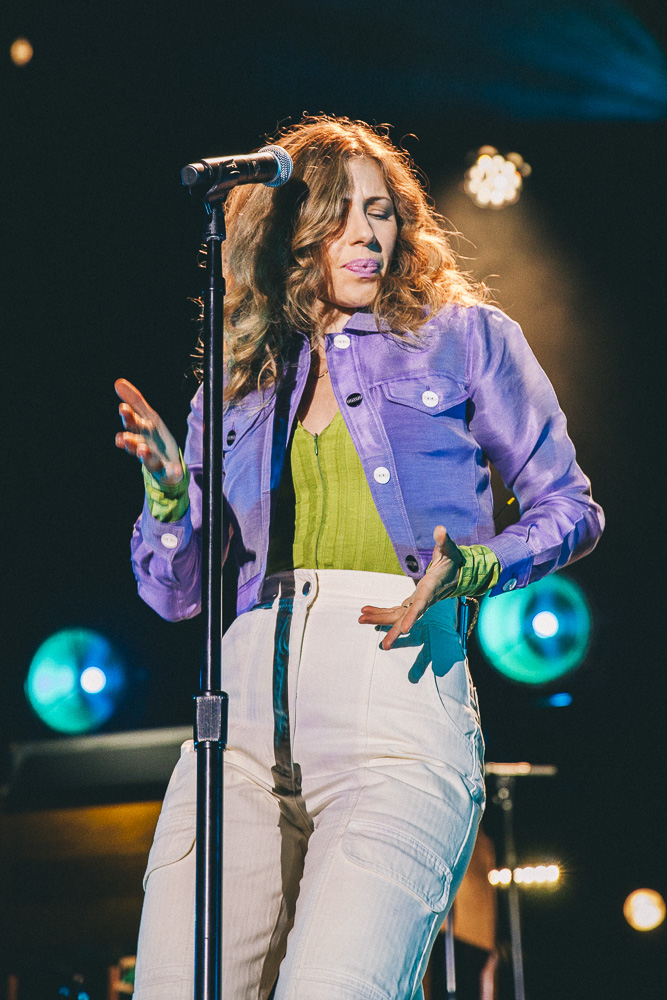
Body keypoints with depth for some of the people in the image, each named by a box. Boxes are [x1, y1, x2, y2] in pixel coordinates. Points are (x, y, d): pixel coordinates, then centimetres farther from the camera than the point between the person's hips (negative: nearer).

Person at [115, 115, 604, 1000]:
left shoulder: (466, 337, 12)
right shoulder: (239, 382, 20)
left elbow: (568, 509, 14)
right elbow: (173, 592, 21)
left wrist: (475, 570, -5)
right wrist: (169, 492, 0)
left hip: (402, 715, -3)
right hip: (245, 719, 4)